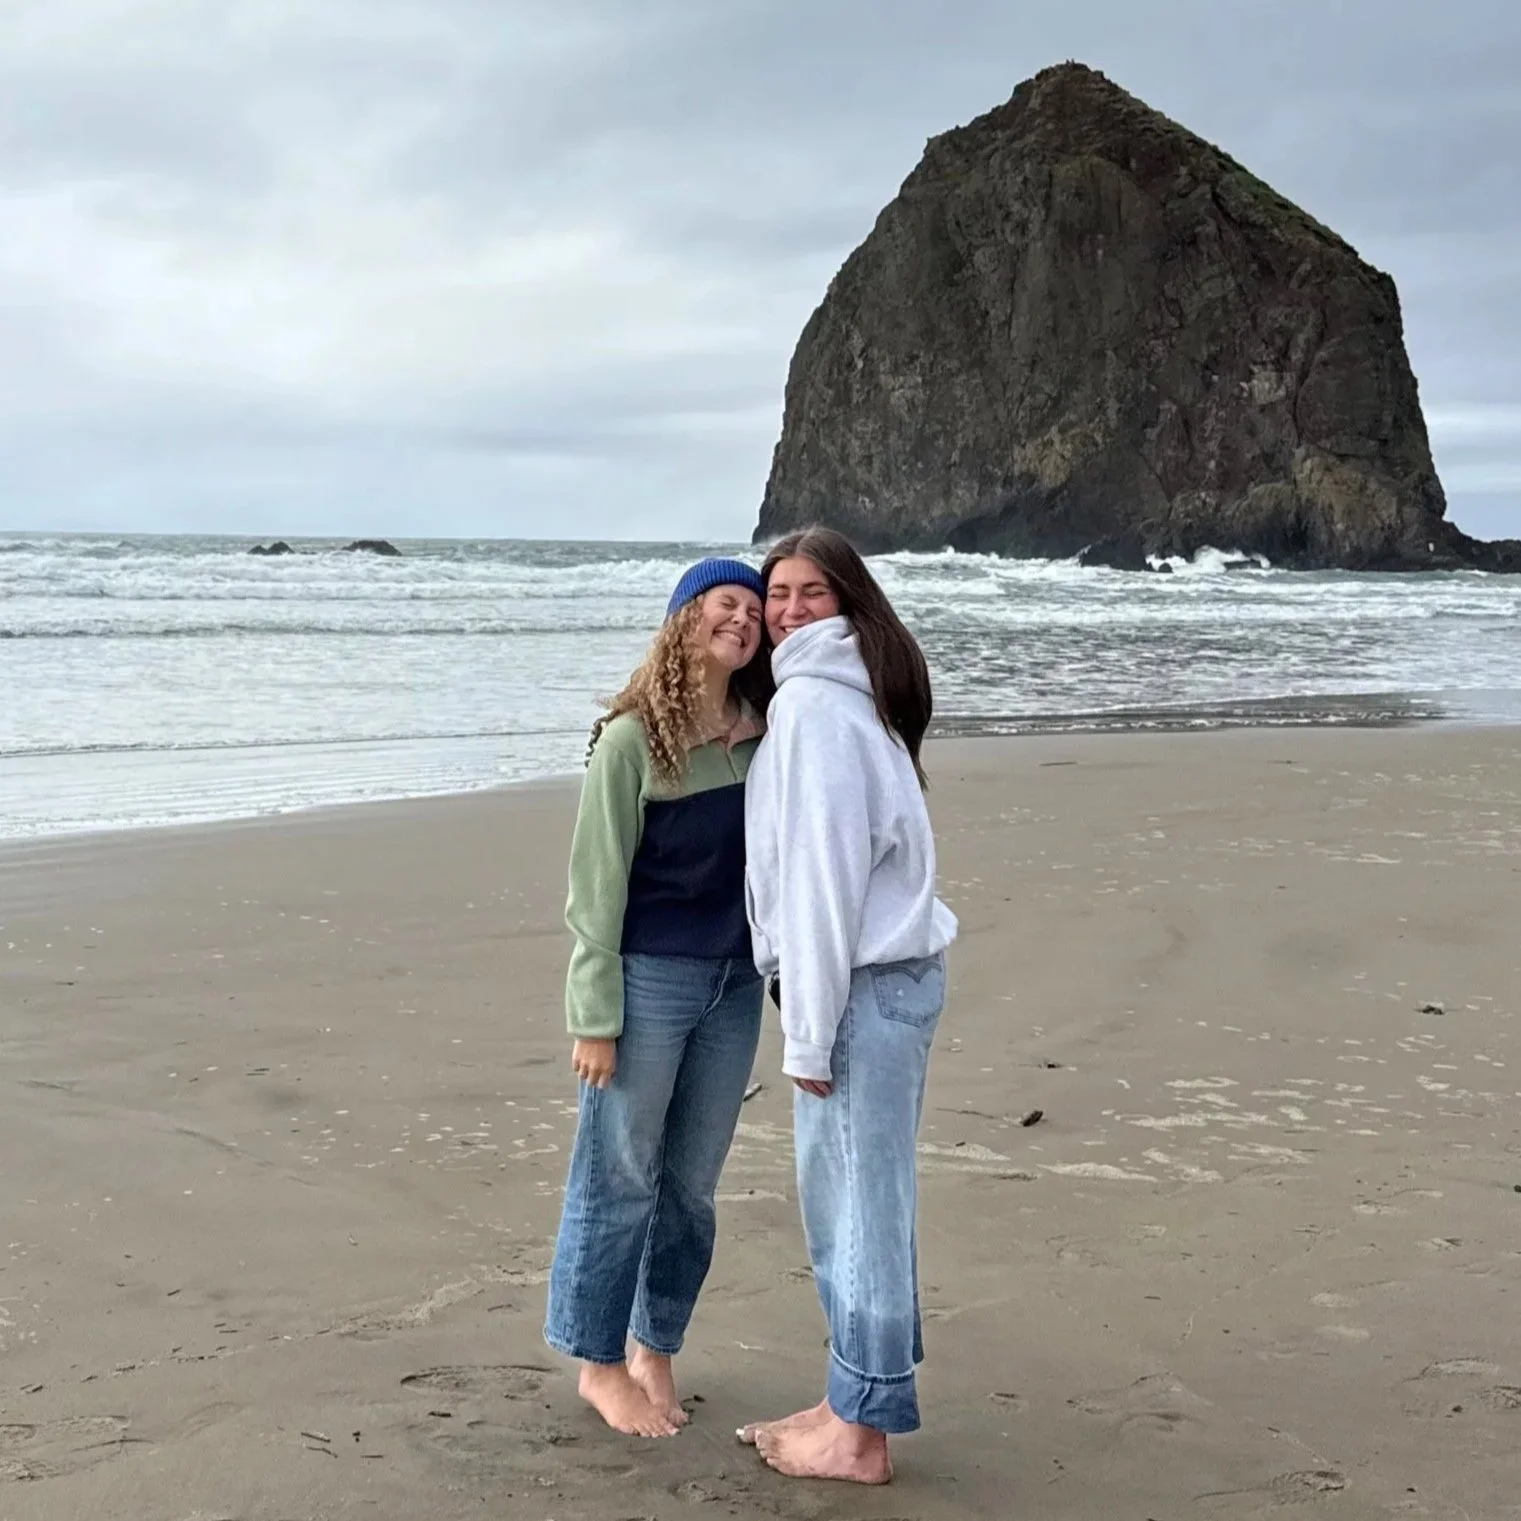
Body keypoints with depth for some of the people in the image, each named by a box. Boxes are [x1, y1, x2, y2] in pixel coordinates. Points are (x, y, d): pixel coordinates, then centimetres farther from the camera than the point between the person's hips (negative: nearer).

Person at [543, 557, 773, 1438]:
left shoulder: (760, 736, 4)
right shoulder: (632, 739, -11)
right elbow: (596, 886, -10)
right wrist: (595, 1017, -12)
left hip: (735, 984, 5)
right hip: (650, 978, -5)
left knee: (692, 1184, 14)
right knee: (619, 1181, 5)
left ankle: (654, 1353, 29)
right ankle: (600, 1364, 20)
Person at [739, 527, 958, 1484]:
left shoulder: (813, 703, -14)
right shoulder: (847, 695, 18)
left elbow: (822, 873, -18)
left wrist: (809, 1031, -16)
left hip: (862, 982, -10)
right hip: (895, 973, 10)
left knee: (857, 1205, -2)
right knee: (858, 1200, 15)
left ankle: (861, 1433, 8)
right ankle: (856, 1404, 25)